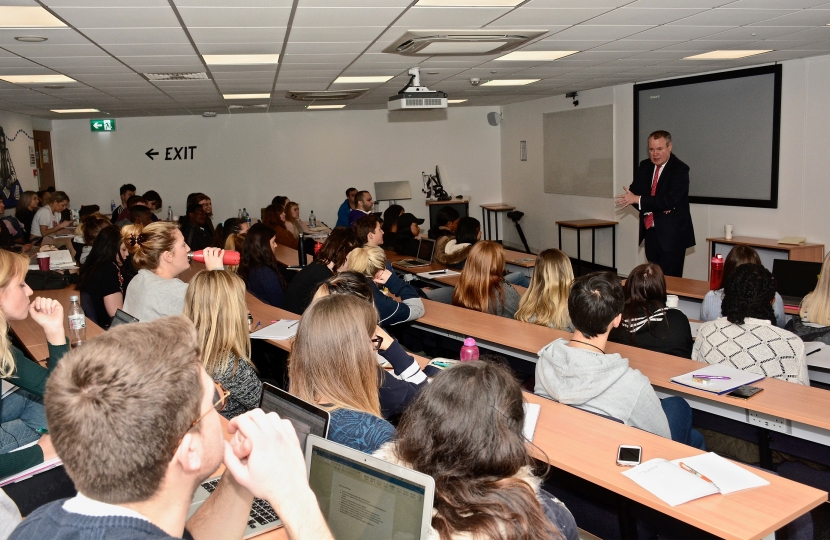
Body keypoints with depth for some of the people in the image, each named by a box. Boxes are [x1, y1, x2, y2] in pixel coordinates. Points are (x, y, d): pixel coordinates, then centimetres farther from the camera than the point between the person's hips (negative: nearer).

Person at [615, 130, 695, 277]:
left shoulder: (680, 169, -11)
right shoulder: (644, 166, 9)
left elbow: (669, 200, -22)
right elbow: (633, 193, 2)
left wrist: (638, 199, -22)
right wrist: (657, 206, -14)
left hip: (671, 234, -6)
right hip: (650, 232, 6)